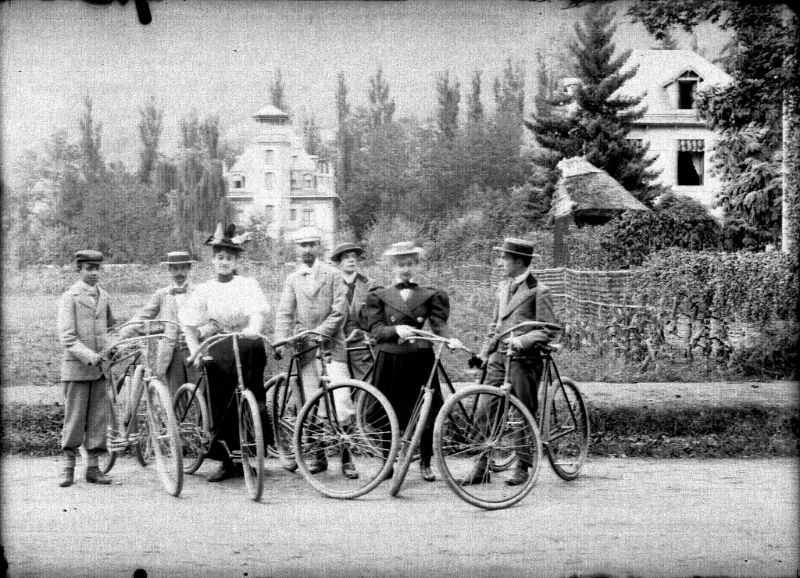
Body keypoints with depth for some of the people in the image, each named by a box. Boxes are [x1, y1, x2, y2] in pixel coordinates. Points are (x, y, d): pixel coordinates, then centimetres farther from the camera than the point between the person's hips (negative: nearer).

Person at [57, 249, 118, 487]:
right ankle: (68, 468, 7)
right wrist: (87, 355, -22)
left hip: (101, 366, 5)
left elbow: (112, 327, 26)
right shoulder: (69, 297, -4)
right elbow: (66, 336, -12)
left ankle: (93, 467, 11)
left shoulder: (104, 296, 12)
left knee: (99, 418, 4)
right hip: (76, 366, -5)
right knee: (75, 418, -2)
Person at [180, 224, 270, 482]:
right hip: (216, 350, 2)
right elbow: (188, 323, 3)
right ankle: (228, 461, 10)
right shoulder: (204, 290, 8)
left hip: (244, 346, -2)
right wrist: (195, 350, -10)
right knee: (220, 406, -2)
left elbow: (257, 312, -15)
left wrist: (252, 330, -36)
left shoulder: (248, 284, 1)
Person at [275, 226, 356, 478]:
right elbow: (284, 313, 4)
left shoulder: (333, 275, 5)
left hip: (331, 346, -2)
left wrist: (317, 333, -14)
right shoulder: (292, 279, 12)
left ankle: (345, 457, -1)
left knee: (341, 402, -11)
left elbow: (339, 313, -3)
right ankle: (319, 455, 15)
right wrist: (281, 341, -13)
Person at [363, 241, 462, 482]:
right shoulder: (379, 296, 7)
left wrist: (449, 338, -24)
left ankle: (425, 464, 17)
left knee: (426, 413, 1)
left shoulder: (430, 295, 10)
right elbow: (376, 330, -5)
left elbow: (438, 323, -3)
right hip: (389, 361, 0)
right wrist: (396, 329, -24)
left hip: (421, 360, 1)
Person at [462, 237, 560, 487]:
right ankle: (482, 466, 5)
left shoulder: (538, 291, -8)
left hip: (524, 359, -6)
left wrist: (522, 340, -23)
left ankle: (522, 468, 12)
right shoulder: (503, 287, 15)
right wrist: (484, 352, 14)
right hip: (499, 357, 6)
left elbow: (550, 330, -11)